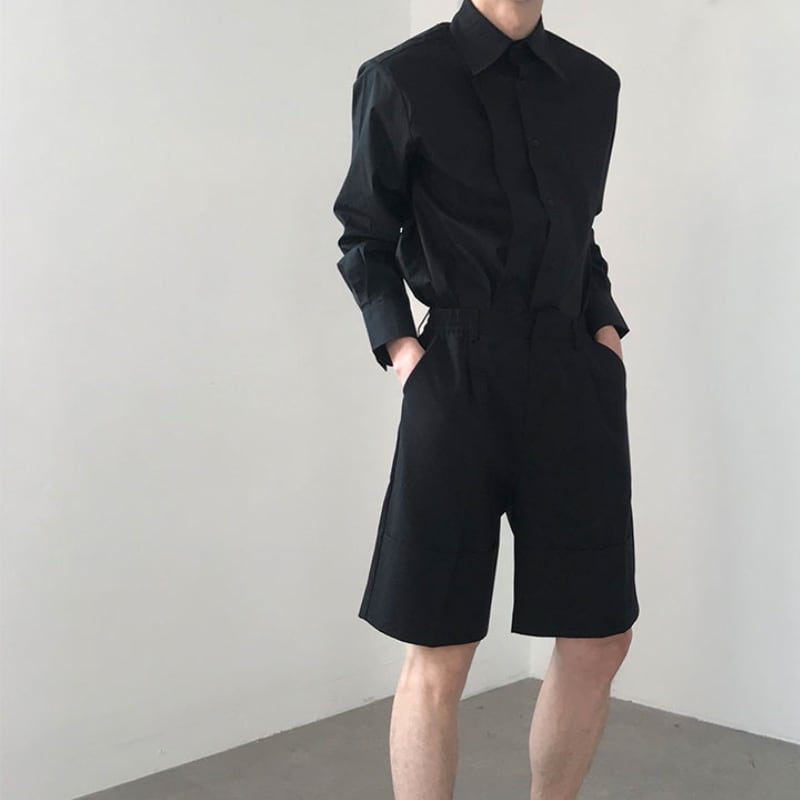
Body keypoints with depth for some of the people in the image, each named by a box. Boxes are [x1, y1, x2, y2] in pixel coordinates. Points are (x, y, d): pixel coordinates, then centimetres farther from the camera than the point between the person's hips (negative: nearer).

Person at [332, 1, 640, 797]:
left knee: (599, 639, 8)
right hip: (460, 380, -4)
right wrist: (401, 349, -6)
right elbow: (365, 239, 6)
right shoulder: (401, 79, -1)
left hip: (575, 379, 5)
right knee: (438, 656, 1)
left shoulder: (592, 83, 12)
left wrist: (606, 328, 6)